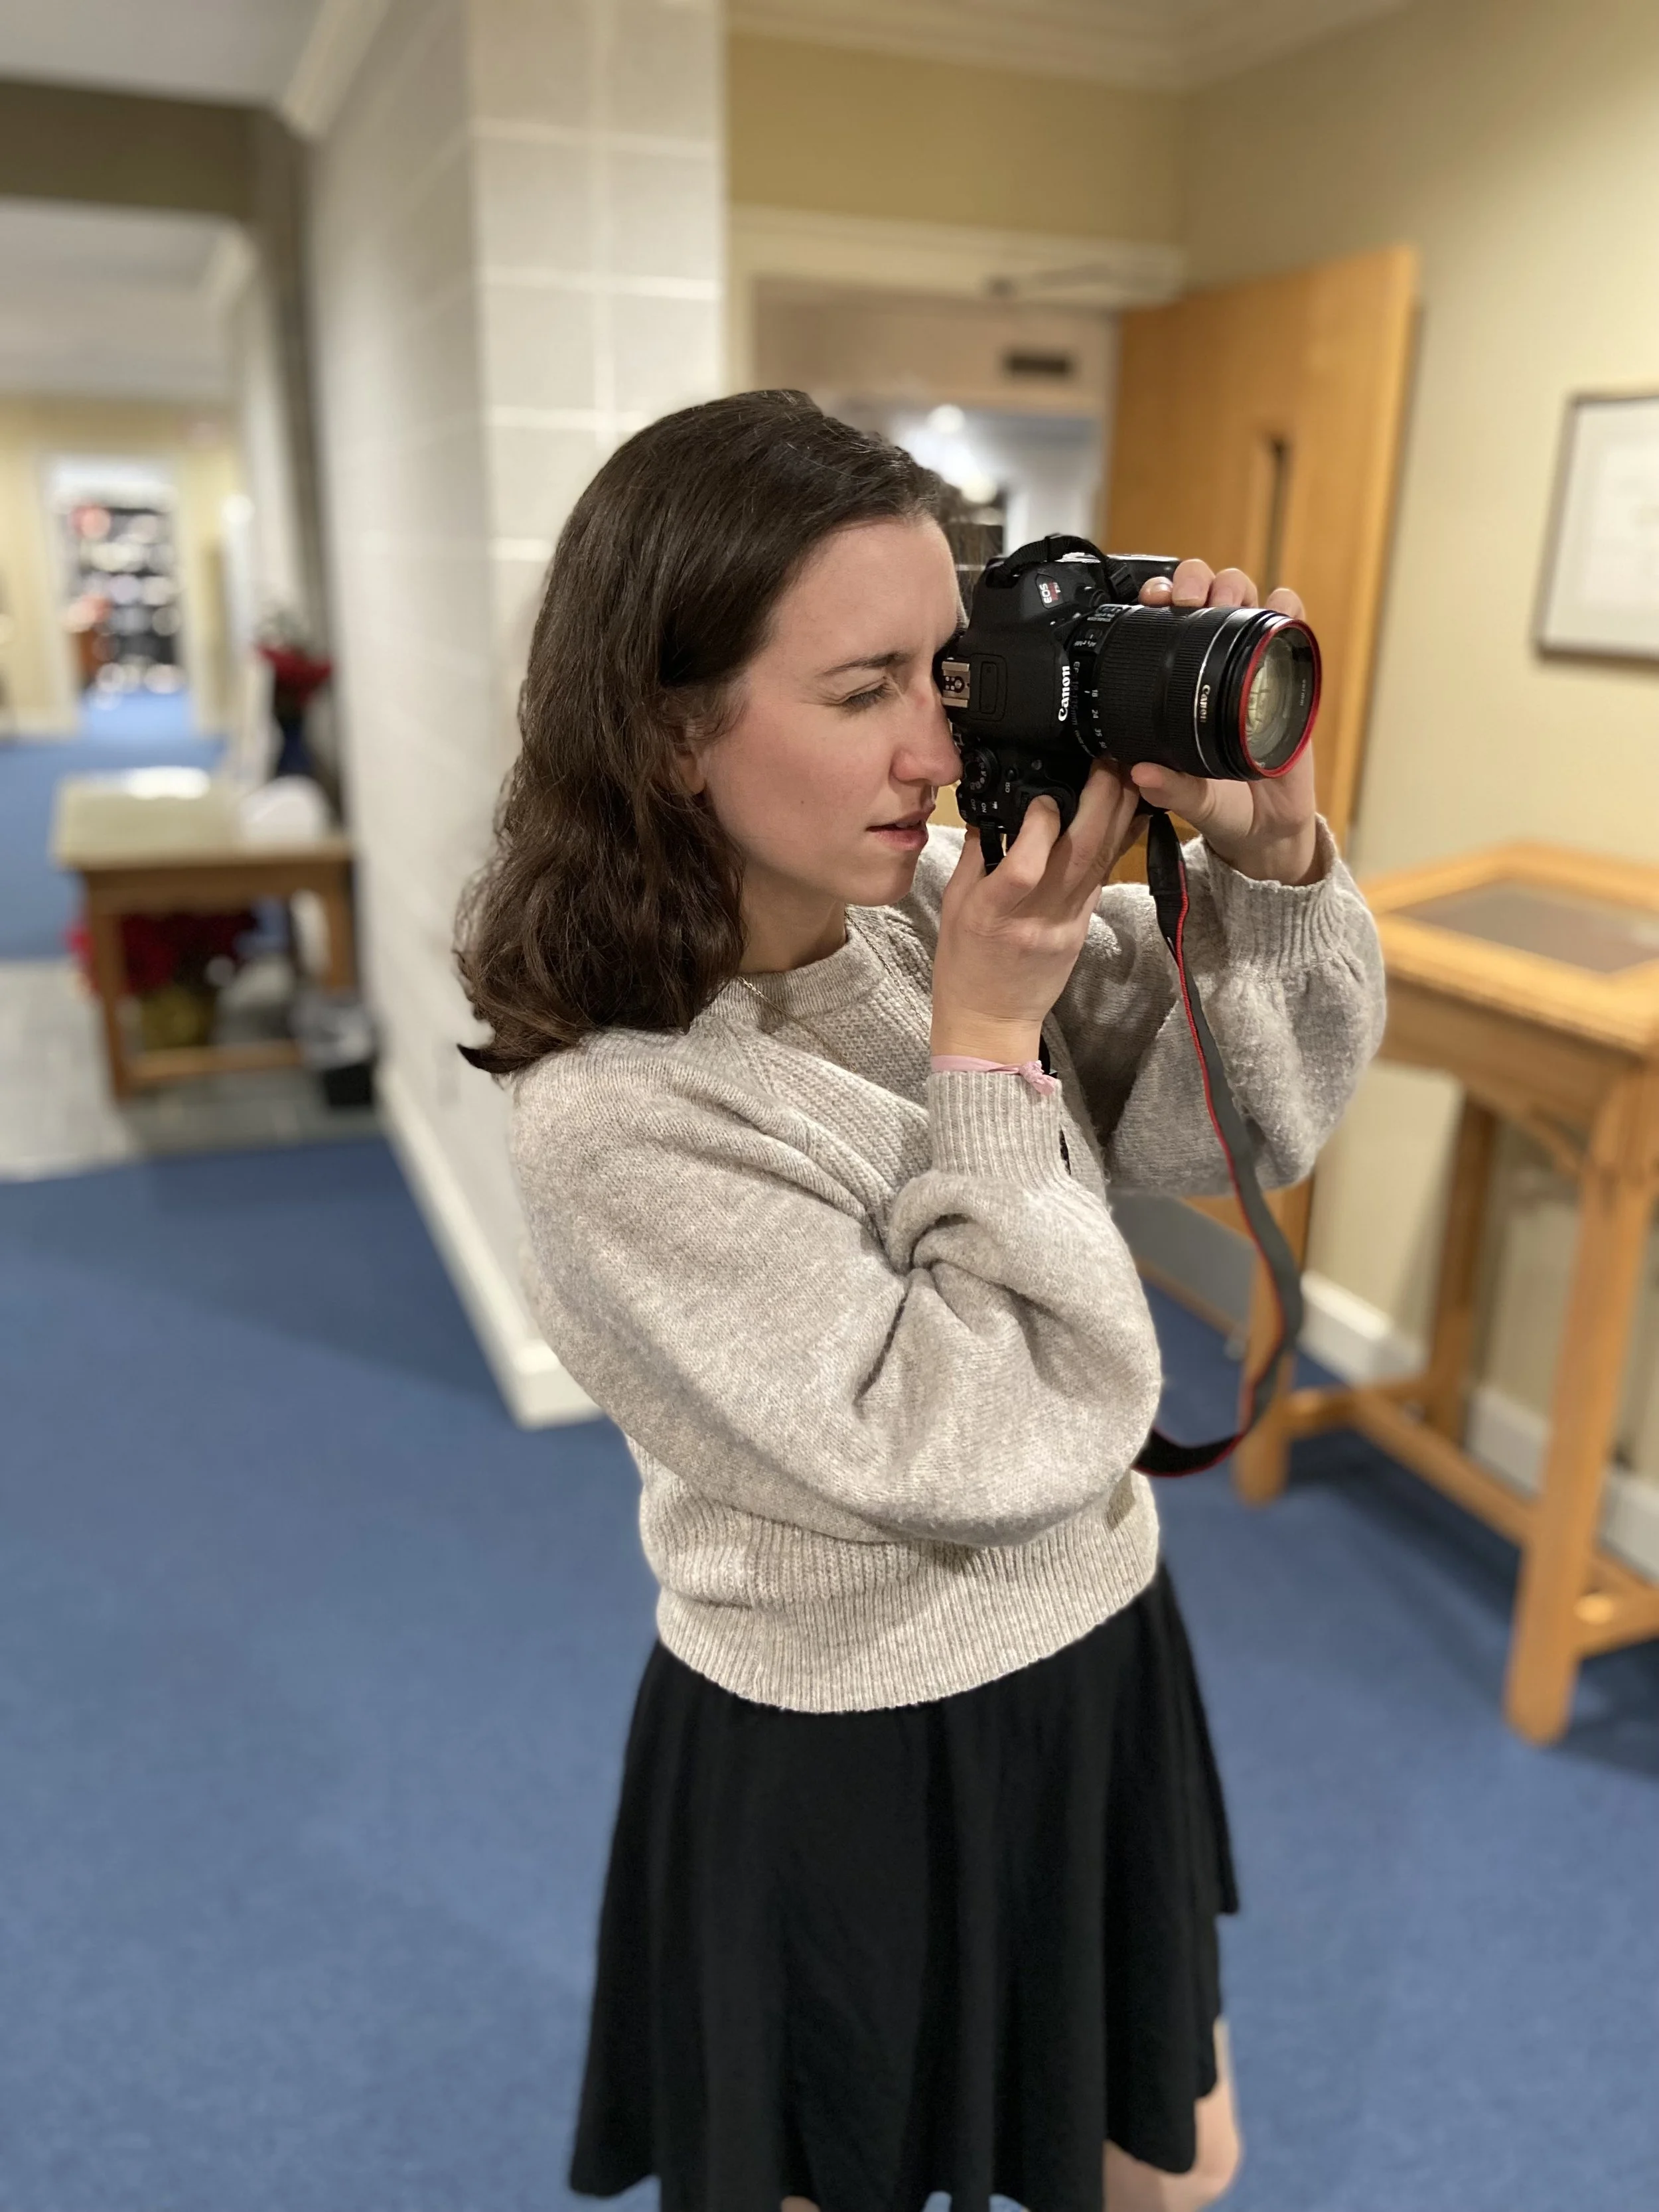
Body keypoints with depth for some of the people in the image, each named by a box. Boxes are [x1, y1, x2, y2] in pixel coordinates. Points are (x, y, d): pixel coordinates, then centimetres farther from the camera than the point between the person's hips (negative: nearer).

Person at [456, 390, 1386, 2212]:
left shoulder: (945, 904, -11)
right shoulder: (612, 1118, -28)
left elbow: (1249, 1120, -7)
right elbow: (996, 1455, -27)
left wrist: (1269, 841, -21)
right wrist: (989, 1047, -26)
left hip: (1101, 1666, 6)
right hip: (845, 1774, -5)